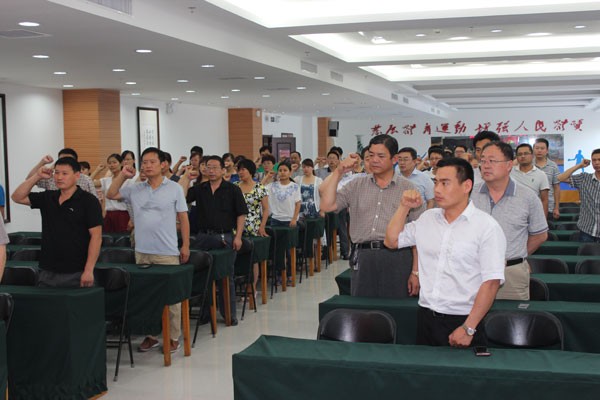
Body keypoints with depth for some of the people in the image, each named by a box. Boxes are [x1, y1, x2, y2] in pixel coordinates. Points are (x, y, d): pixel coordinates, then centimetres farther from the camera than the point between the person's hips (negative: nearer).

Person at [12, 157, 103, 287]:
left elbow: (96, 236, -11)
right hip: (47, 272, 5)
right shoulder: (47, 197, 10)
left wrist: (89, 270, -17)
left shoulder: (88, 201, -7)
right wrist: (37, 176, 0)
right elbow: (17, 197, 11)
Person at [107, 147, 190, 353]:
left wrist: (186, 245, -1)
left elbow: (183, 219, 1)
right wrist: (122, 175, -1)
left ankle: (173, 337, 12)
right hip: (142, 251, 4)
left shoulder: (174, 189, -1)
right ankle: (150, 335, 22)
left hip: (167, 252, -4)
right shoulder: (135, 189, 7)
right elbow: (111, 195, 11)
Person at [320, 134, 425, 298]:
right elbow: (327, 205, 0)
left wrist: (416, 272, -3)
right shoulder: (356, 185, 12)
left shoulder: (408, 189, 4)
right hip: (362, 259, 2)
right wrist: (339, 172, 0)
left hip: (397, 259, -2)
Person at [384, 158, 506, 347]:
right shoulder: (427, 218, 10)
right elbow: (392, 241, 18)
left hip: (461, 321, -5)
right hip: (425, 317, 5)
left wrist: (468, 329, -18)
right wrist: (404, 207, 5)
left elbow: (491, 282, -14)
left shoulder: (487, 227, -9)